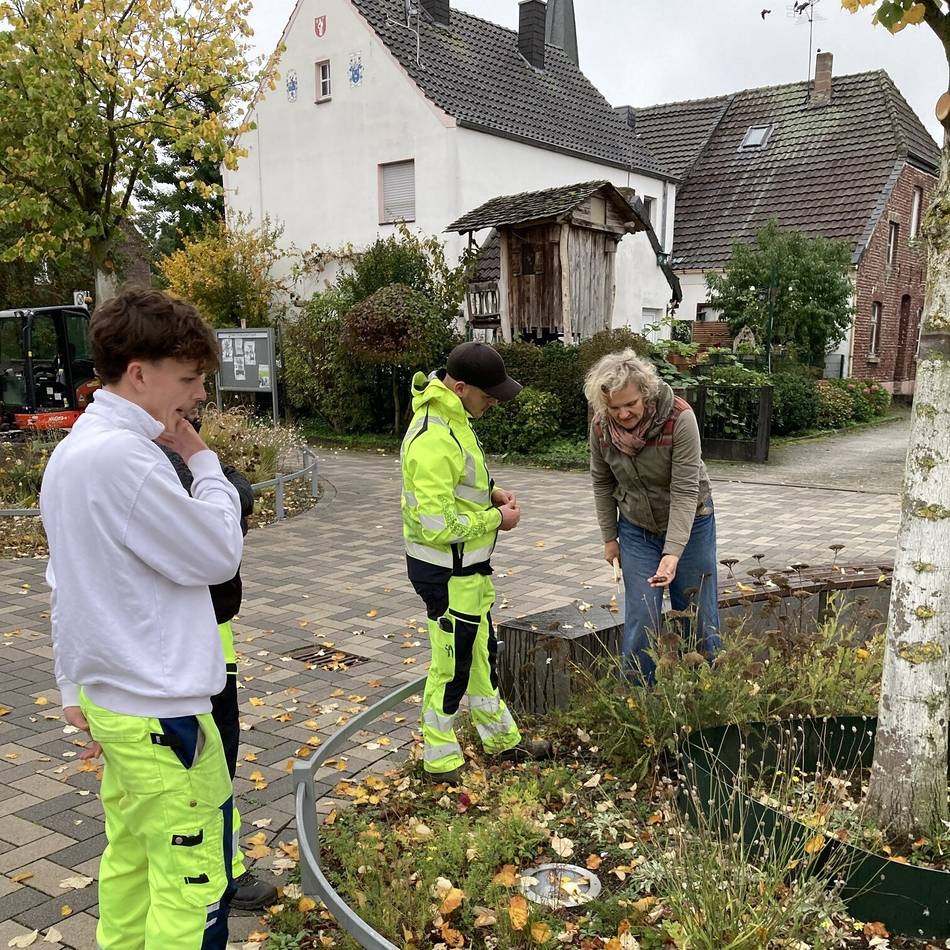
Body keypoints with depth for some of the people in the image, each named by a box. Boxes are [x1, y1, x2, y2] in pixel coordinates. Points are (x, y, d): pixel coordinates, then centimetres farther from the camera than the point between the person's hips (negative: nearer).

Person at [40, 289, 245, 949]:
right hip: (162, 710, -10)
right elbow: (220, 554, -16)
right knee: (195, 886, 2)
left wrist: (76, 689, 21)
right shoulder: (121, 456, -23)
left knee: (130, 860, 22)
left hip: (111, 699, 10)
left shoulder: (72, 451, 9)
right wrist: (200, 457, -6)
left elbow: (65, 584, 15)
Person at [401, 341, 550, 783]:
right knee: (452, 666, 6)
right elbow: (438, 527, -30)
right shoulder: (434, 440, -29)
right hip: (447, 573, -10)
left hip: (468, 566, 10)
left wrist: (491, 493, 2)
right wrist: (496, 519, -16)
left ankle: (503, 741, 39)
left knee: (481, 653, 22)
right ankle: (441, 762, 25)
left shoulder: (452, 418, 4)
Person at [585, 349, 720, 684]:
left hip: (689, 524, -2)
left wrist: (673, 553, -33)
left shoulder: (679, 418, -26)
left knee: (699, 619, 7)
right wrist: (609, 537, 7)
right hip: (636, 531, 2)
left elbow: (685, 491, -26)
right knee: (641, 622, -2)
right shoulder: (600, 427, -14)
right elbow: (602, 484, 3)